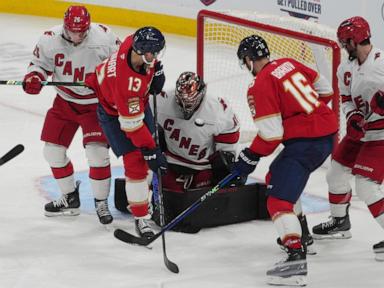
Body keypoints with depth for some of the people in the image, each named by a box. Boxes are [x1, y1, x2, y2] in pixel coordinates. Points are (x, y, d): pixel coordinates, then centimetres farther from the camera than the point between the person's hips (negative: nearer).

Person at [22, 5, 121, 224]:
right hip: (65, 101, 4)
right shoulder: (50, 40, -16)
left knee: (97, 152, -14)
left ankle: (101, 202, 4)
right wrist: (33, 78, -20)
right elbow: (40, 63, -1)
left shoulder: (103, 38, -21)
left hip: (96, 103, -4)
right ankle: (70, 198, 24)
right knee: (53, 151, 4)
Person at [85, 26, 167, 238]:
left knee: (147, 151, 15)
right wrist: (150, 151, -30)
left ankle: (143, 195, 37)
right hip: (112, 110, -8)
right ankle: (141, 217, -3)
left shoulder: (137, 42, -24)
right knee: (135, 161, -12)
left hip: (137, 100, 8)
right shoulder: (125, 78, -42)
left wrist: (157, 74, -7)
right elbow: (131, 122, -35)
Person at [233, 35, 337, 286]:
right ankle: (299, 234, 33)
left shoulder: (261, 86, -12)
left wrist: (250, 158, -3)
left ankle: (296, 257, -31)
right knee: (276, 178, 28)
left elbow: (271, 134, -15)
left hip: (305, 143, -9)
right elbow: (324, 89, 19)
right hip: (328, 134, 9)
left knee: (279, 199, -15)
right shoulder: (289, 64, 11)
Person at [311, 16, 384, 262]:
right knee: (337, 174, 17)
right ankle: (340, 222, 39)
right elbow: (347, 100, 9)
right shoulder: (346, 70, 2)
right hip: (360, 131, 8)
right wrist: (353, 117, -11)